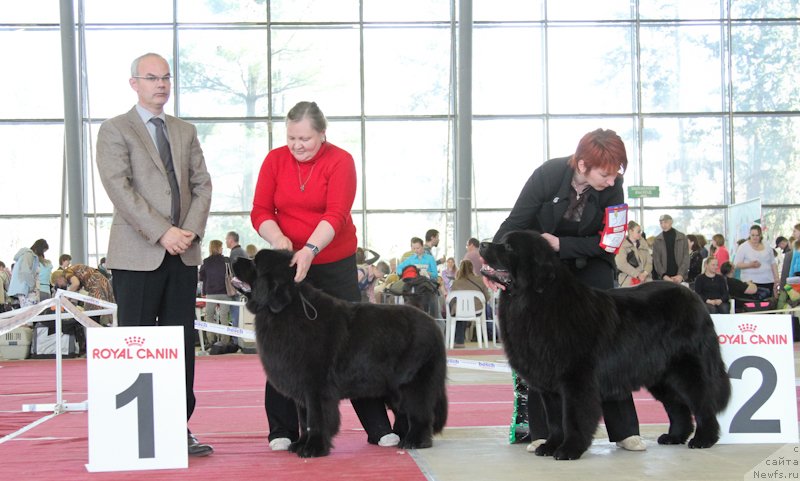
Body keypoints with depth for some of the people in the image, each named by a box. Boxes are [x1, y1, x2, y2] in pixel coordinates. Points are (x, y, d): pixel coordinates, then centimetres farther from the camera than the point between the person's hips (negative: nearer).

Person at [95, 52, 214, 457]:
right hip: (137, 256, -5)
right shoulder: (115, 130, 1)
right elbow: (119, 187, -10)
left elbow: (202, 184, 11)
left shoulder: (186, 132, 17)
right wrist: (163, 233, -16)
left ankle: (179, 429, 10)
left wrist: (191, 230, -6)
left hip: (183, 255, 5)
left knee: (182, 345, 5)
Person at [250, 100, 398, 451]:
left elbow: (335, 215, -19)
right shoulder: (274, 160, 1)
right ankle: (282, 430, 10)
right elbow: (260, 211, -2)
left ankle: (379, 428, 9)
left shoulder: (340, 161, -9)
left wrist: (310, 249, -33)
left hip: (335, 264, -2)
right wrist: (278, 239, -21)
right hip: (288, 264, 2)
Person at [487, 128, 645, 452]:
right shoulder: (548, 175, -25)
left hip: (590, 264, 1)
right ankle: (541, 431, 1)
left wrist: (562, 244, -25)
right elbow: (514, 223, -21)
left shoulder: (613, 187, -19)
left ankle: (624, 429, -1)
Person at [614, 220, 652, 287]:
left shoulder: (643, 244, 16)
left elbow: (649, 261, 12)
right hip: (628, 281, -5)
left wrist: (645, 273, -7)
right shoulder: (623, 245, -2)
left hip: (645, 279, 5)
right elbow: (621, 264, -11)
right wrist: (637, 275, -11)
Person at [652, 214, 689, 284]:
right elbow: (656, 260, 2)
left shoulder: (682, 237, 5)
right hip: (664, 278, 1)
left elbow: (686, 257, 1)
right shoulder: (657, 240, 7)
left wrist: (681, 274, -12)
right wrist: (663, 275, -12)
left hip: (680, 277, -1)